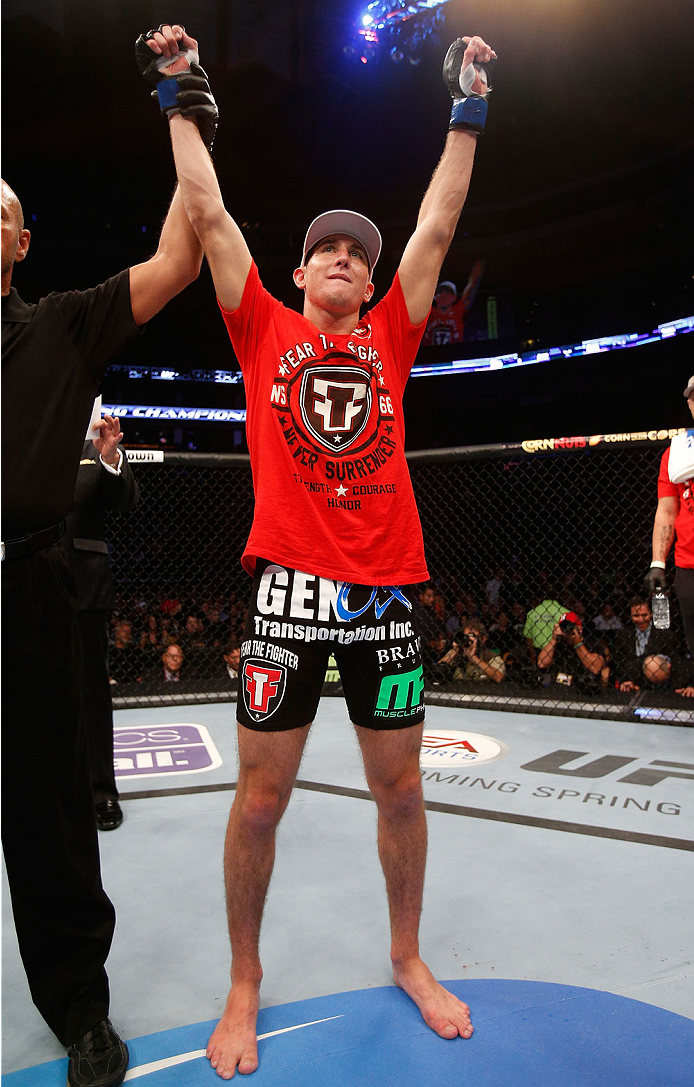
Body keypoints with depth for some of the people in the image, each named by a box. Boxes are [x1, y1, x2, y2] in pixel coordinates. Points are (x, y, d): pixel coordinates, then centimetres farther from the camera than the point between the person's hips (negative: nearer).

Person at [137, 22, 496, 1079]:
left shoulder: (389, 338, 14)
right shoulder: (265, 331, 10)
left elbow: (437, 226, 15)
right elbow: (209, 214, 10)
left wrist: (467, 112, 18)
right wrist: (182, 100, 13)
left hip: (386, 589, 3)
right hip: (288, 584, -2)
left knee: (401, 790, 13)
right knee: (260, 797, 6)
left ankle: (408, 957, 37)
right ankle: (245, 983, 30)